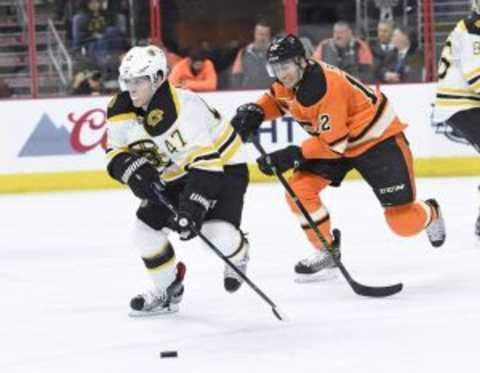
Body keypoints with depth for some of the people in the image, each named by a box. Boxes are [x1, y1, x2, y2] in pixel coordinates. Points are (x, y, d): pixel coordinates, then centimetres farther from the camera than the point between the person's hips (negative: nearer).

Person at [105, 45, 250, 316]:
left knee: (218, 232, -24)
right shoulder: (122, 111, -11)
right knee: (146, 226, -6)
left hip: (223, 165, -7)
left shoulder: (186, 107, -35)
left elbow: (207, 162, -37)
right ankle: (168, 290, 16)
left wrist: (192, 207, -43)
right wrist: (133, 168, -23)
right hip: (175, 175, 7)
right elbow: (116, 153, 1)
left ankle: (238, 253, 16)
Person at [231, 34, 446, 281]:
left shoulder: (324, 88, -34)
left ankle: (430, 214, 29)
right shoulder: (290, 80, -8)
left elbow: (335, 143, -29)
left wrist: (294, 155, -31)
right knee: (299, 189, -11)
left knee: (404, 222, -8)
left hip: (378, 139, -8)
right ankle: (326, 251, 5)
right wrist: (254, 112, -6)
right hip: (332, 137, 8)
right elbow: (275, 99, 15)